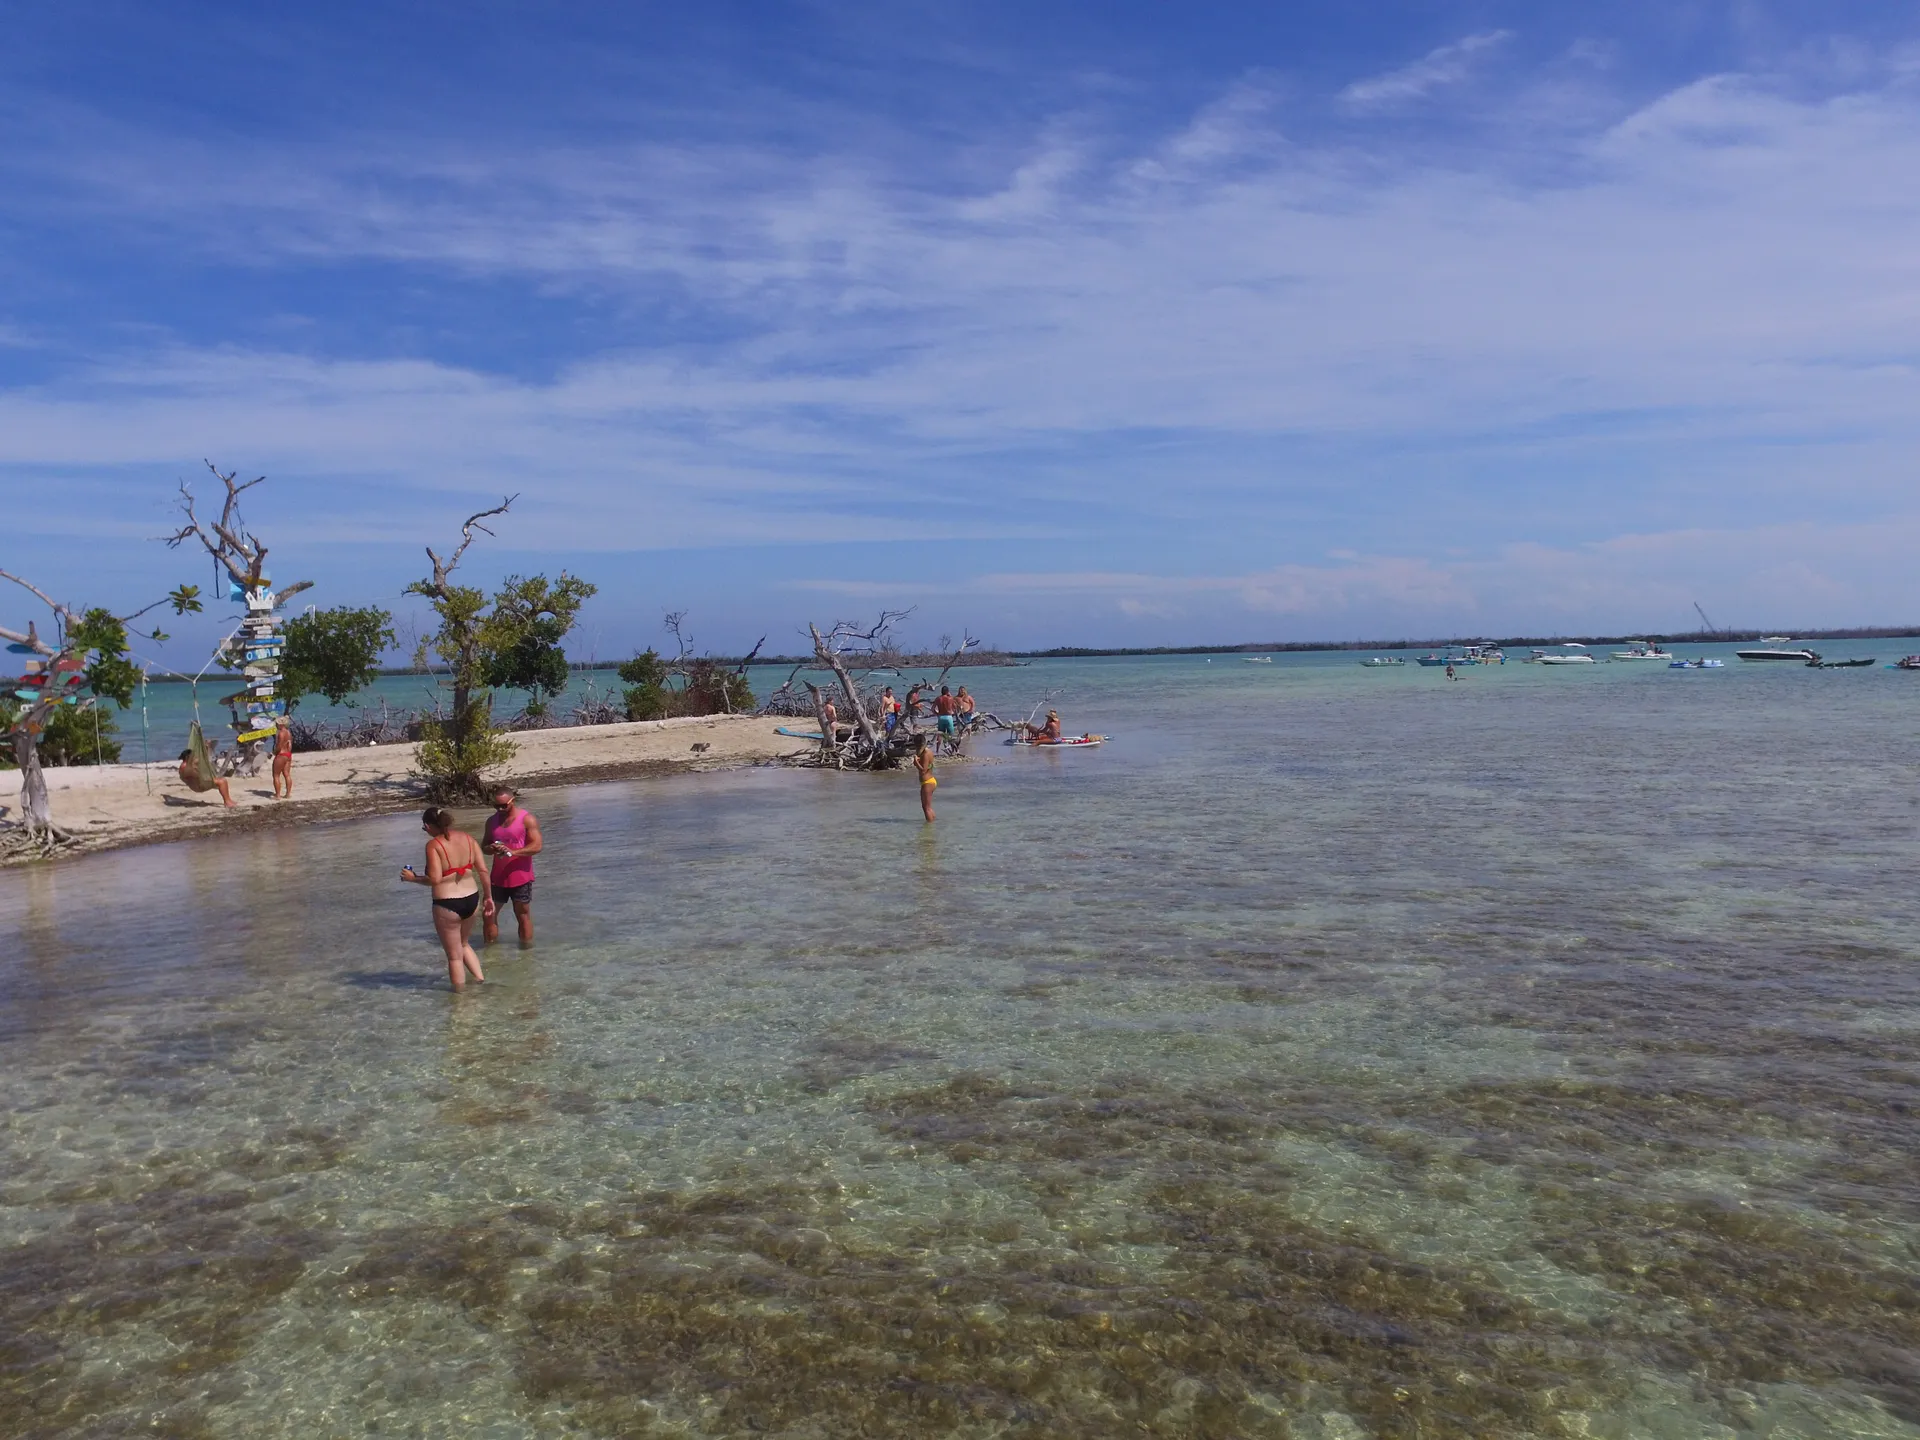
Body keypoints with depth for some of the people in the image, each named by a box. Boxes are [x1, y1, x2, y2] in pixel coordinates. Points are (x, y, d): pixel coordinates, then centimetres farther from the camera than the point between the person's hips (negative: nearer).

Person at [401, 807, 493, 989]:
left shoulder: (434, 844, -15)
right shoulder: (467, 838, 2)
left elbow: (434, 879, -22)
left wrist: (412, 878, -5)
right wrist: (487, 896, 12)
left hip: (447, 905, -6)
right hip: (472, 899, 6)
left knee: (454, 956, 12)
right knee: (464, 944, 31)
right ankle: (481, 980, 27)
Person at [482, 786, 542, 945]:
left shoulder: (527, 820, -7)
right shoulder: (492, 821, 10)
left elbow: (537, 846, -15)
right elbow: (484, 846, 15)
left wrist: (513, 851, -28)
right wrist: (491, 849, -11)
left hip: (520, 877, -5)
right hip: (498, 877, 5)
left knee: (523, 916, 3)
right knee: (489, 914, 6)